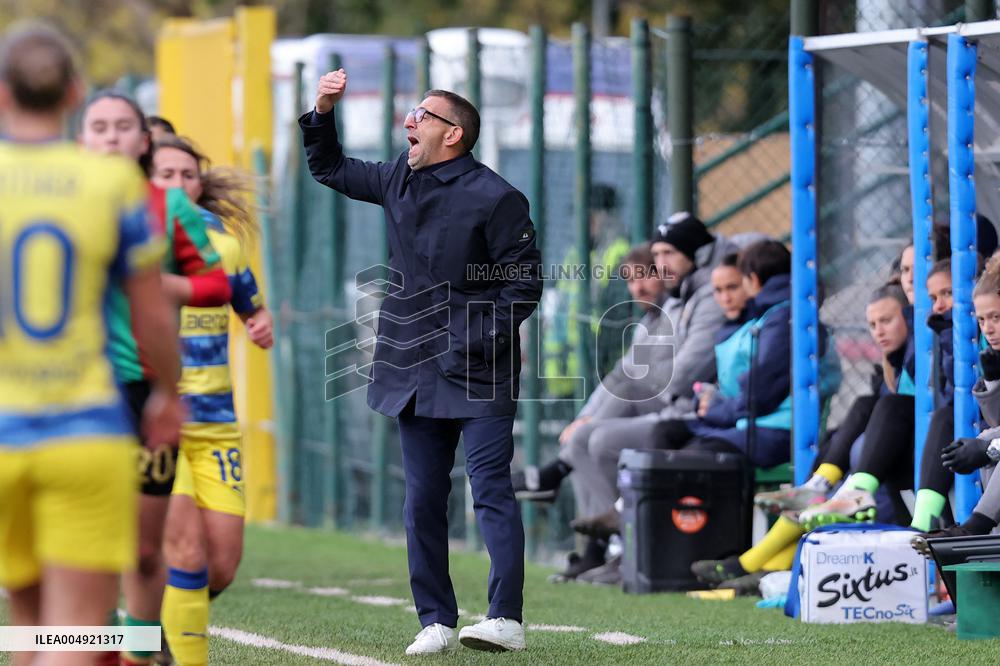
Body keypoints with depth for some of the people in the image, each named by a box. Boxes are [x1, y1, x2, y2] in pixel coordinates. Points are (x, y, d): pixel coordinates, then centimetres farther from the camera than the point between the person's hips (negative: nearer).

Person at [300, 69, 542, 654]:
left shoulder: (494, 198, -10)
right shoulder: (398, 181, 11)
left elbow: (525, 281, -9)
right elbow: (330, 169, 27)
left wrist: (484, 341, -16)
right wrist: (322, 113, 12)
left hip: (479, 376, -7)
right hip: (416, 372, 7)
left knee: (491, 490, -10)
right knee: (423, 501, 7)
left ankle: (507, 621, -14)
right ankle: (437, 622, 14)